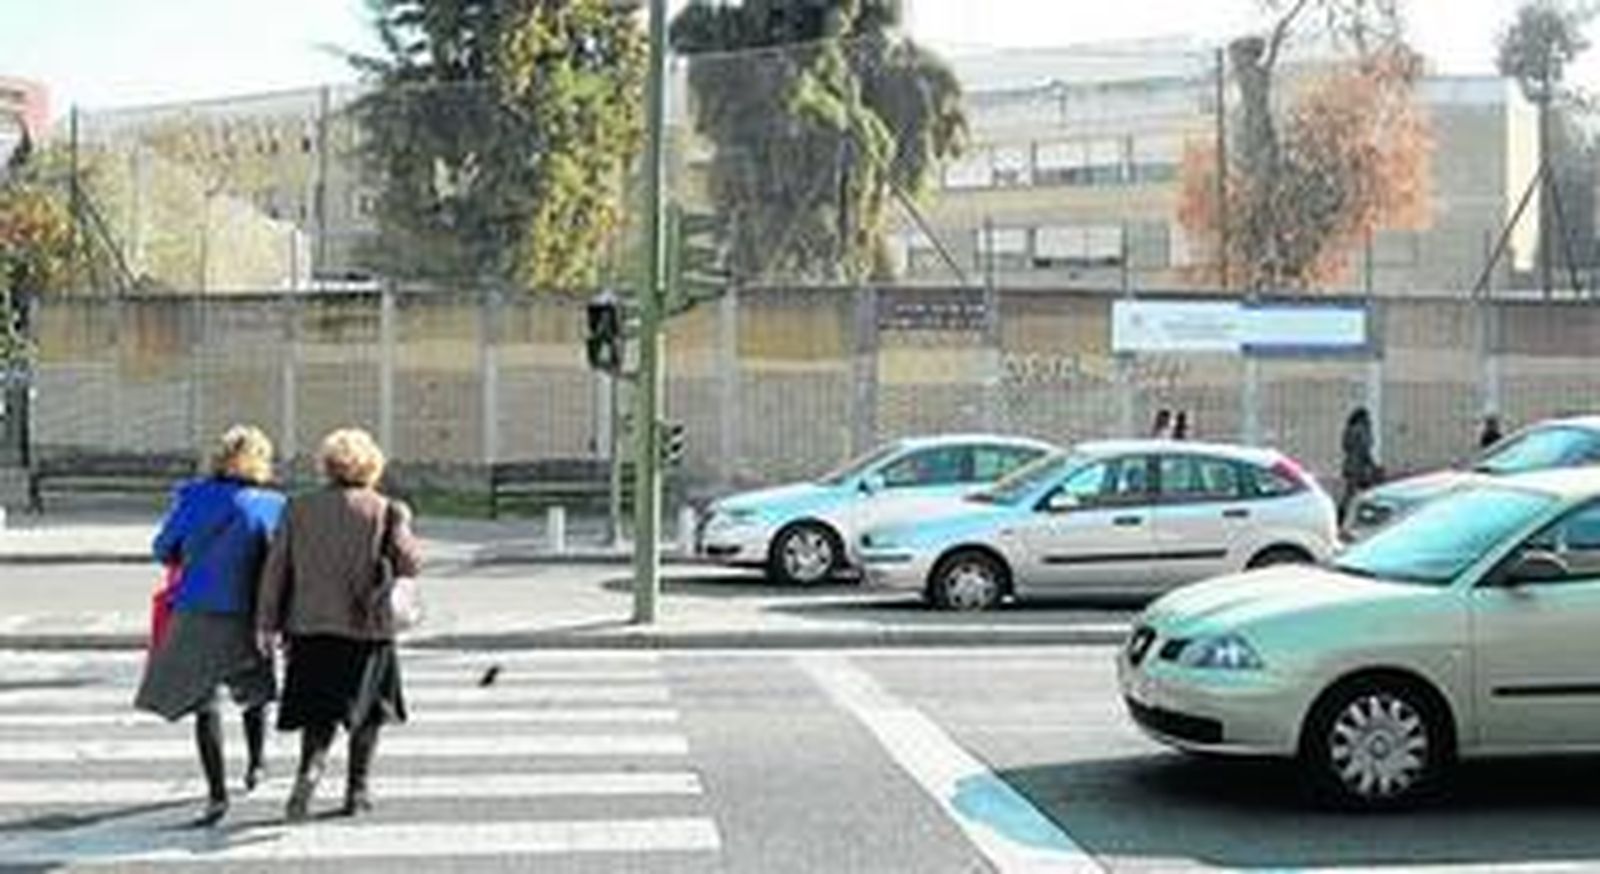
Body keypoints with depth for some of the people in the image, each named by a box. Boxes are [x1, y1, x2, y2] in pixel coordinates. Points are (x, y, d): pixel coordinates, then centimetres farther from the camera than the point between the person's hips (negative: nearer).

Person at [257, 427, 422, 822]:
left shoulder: (298, 508, 4)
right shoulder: (385, 510, -4)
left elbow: (276, 568, 2)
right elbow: (409, 564, -8)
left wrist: (268, 623, 6)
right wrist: (402, 526, 11)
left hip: (311, 626, 2)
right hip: (366, 626, -2)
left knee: (319, 712, 12)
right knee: (367, 709, 13)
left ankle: (310, 768, -12)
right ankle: (357, 791, 14)